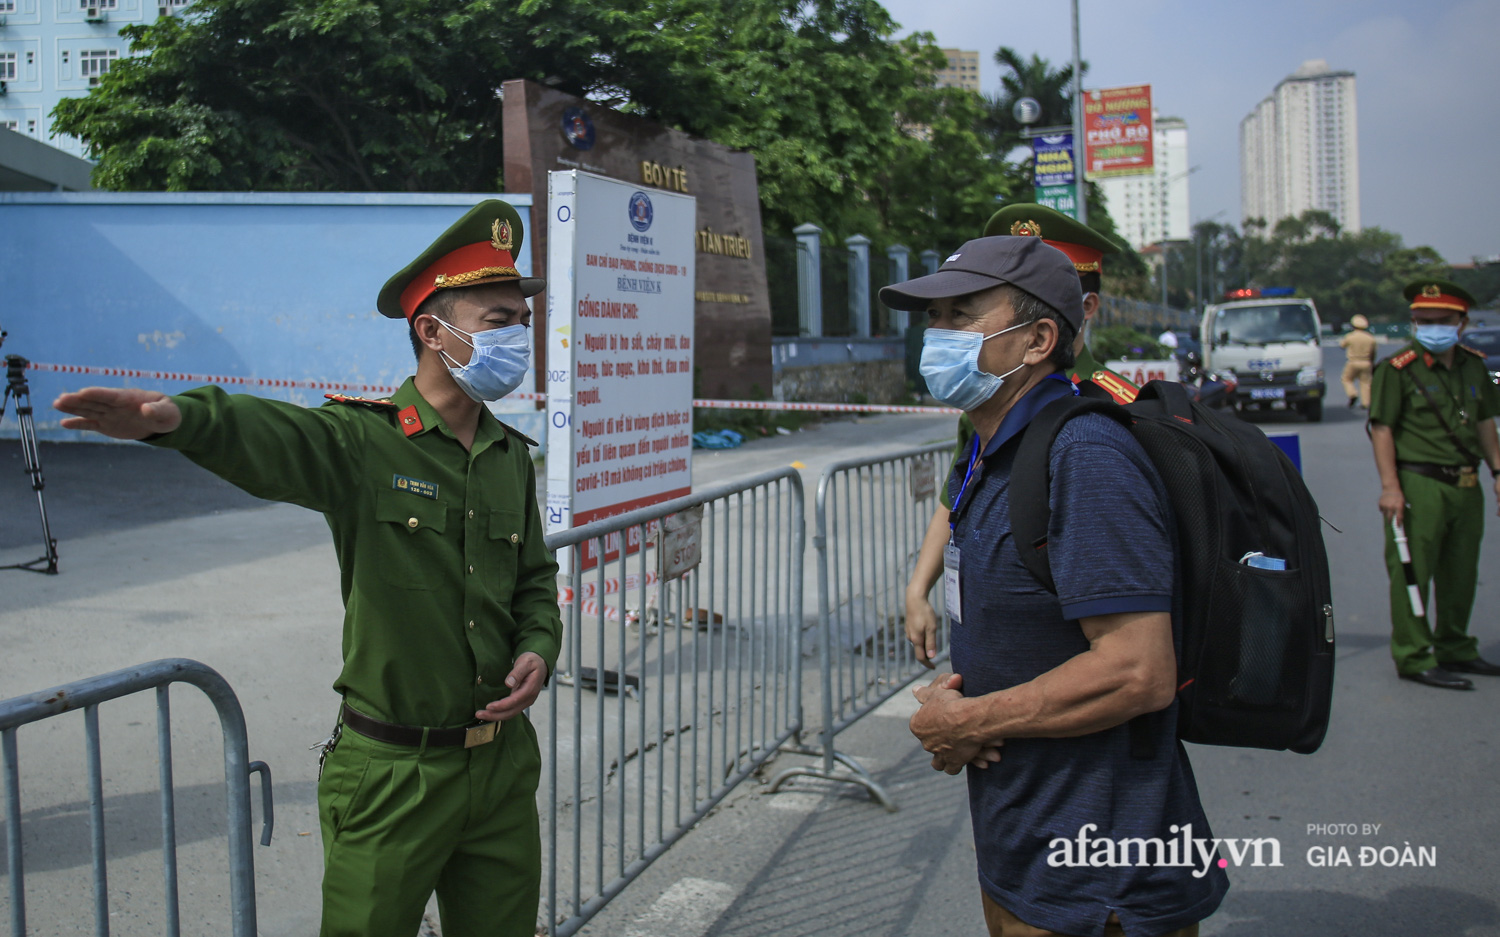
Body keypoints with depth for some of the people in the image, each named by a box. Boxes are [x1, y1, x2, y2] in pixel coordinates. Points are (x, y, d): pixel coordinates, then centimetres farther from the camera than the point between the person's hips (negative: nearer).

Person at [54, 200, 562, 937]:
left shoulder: (512, 456, 7)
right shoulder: (362, 442, -12)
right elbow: (270, 437, -33)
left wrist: (539, 649, -1)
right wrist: (180, 417, -54)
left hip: (502, 762, 6)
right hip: (392, 773, -5)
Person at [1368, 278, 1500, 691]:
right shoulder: (1397, 369, -9)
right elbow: (1381, 428, -12)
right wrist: (1390, 486, -18)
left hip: (1467, 486, 7)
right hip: (1419, 483, -7)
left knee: (1461, 573, 15)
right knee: (1411, 572, -5)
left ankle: (1455, 649, 29)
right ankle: (1413, 657, 4)